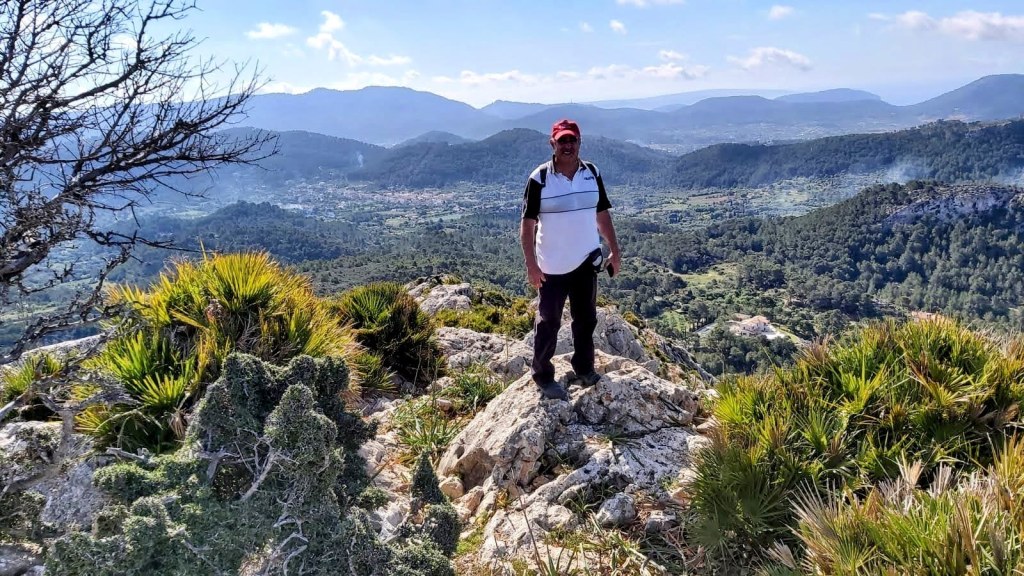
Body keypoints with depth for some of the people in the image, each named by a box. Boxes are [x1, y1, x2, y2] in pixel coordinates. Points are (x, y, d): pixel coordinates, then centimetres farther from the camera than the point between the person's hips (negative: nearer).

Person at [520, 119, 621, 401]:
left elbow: (602, 214, 9)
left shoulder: (592, 173, 1)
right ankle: (543, 376, 20)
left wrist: (614, 250, 7)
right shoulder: (539, 178, -13)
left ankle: (583, 369, 34)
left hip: (586, 261, 5)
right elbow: (527, 223, -12)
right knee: (548, 321, 6)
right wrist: (531, 264, -18)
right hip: (552, 265, -4)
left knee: (586, 318, 16)